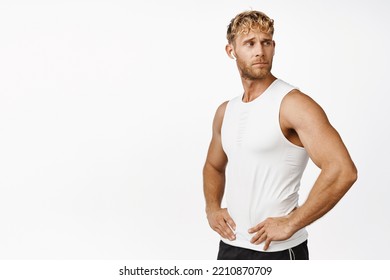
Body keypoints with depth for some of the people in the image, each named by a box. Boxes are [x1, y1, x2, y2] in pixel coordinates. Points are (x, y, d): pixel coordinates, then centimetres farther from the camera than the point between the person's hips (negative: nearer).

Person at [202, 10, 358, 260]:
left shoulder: (293, 104, -14)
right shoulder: (225, 111, 7)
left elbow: (343, 170, -24)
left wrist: (291, 223, -20)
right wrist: (212, 207, 6)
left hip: (278, 250, -6)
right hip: (230, 245, 7)